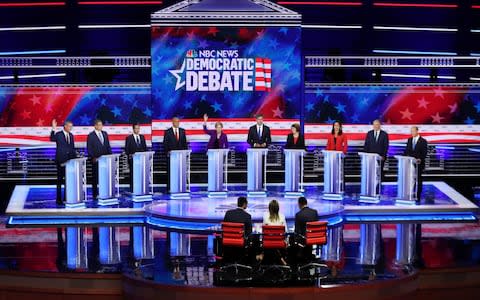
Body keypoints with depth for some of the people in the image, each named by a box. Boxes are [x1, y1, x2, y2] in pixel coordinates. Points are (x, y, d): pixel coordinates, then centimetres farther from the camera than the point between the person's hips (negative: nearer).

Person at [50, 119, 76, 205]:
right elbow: (52, 139, -29)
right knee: (60, 180, 1)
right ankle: (59, 199, 5)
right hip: (61, 160, -6)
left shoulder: (71, 135, 12)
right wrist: (53, 129, -40)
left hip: (70, 160, 6)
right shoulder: (58, 134, -7)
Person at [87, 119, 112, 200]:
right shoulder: (91, 136, -3)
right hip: (96, 160, -4)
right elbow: (89, 149, -4)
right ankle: (95, 194, 6)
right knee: (95, 177, 1)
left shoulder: (105, 134, 13)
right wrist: (93, 158, -13)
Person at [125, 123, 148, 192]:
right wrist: (129, 155, -12)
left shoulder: (142, 137, 12)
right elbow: (126, 150, 1)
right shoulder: (129, 138, 1)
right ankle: (132, 190, 0)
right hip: (133, 159, -3)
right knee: (133, 175, -2)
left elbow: (145, 148, 14)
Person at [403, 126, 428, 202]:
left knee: (418, 180, 2)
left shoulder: (423, 141, -3)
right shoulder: (409, 140, 12)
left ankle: (418, 196, 5)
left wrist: (420, 159, -23)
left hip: (419, 164, -4)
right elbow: (407, 151, 14)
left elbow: (424, 153, -8)